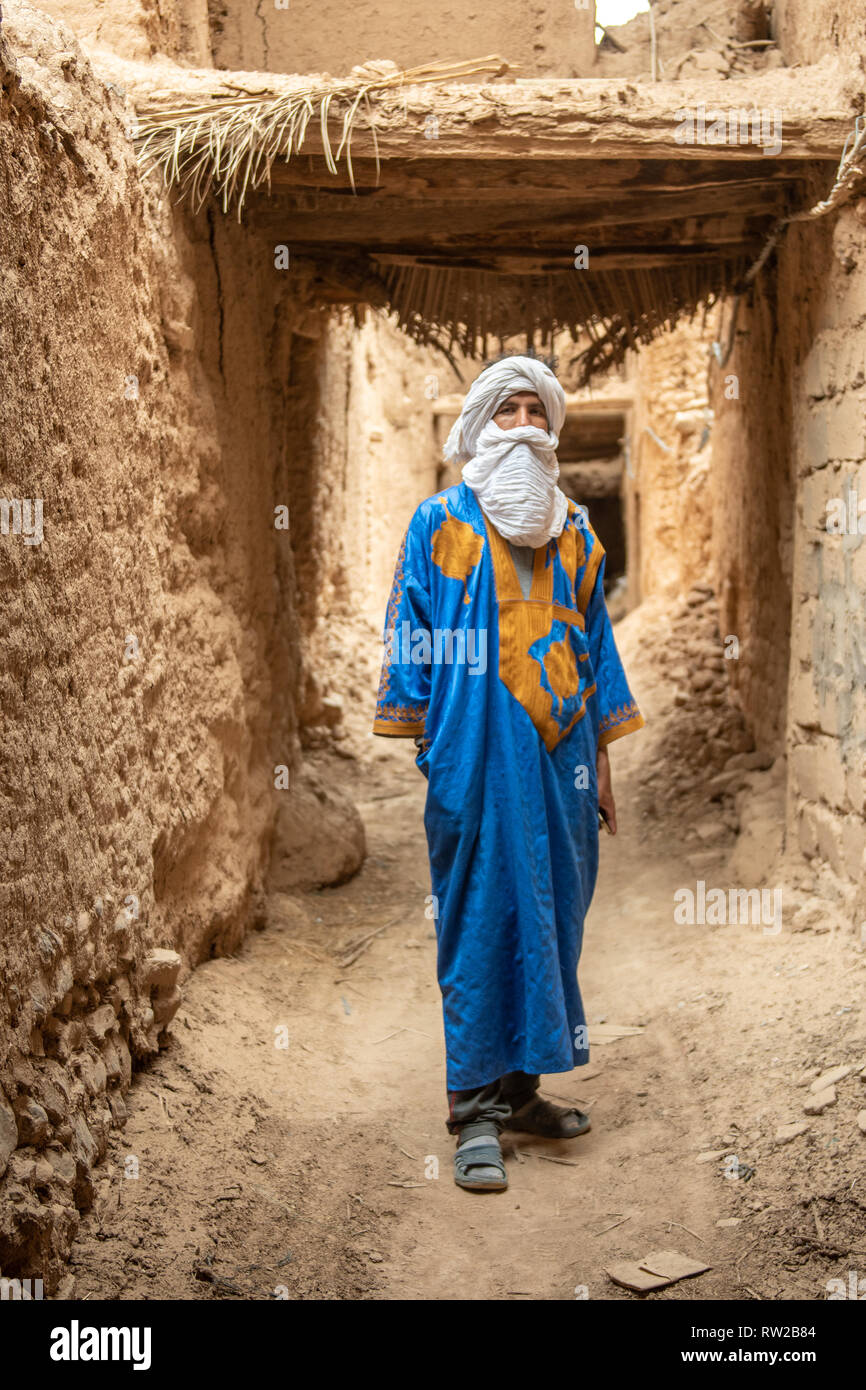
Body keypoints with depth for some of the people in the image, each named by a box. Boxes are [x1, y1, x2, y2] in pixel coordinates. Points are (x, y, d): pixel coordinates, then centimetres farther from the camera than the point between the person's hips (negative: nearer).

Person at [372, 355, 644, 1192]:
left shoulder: (575, 534, 16)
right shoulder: (440, 523, 5)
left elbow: (594, 645, 17)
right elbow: (411, 641, 1)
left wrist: (600, 762, 14)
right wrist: (420, 747, -6)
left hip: (559, 755, 5)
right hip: (476, 754, -4)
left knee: (550, 922, 8)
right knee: (479, 926, -3)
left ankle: (519, 1089, 22)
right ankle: (476, 1112, 5)